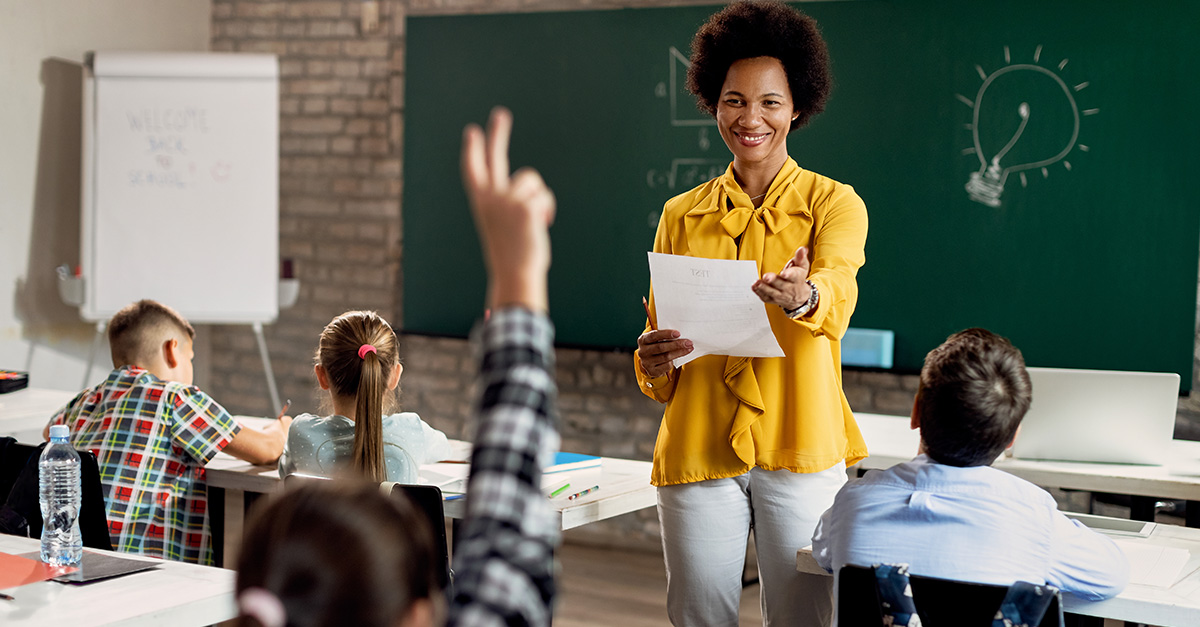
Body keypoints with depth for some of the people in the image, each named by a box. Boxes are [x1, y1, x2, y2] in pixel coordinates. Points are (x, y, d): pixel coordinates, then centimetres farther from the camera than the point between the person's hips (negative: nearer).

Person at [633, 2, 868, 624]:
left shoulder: (834, 204, 2)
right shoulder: (681, 216, 11)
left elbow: (837, 291, -19)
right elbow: (657, 334, 12)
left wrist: (800, 296, -43)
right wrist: (654, 360, -12)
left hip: (800, 452, -2)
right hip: (696, 452, 2)